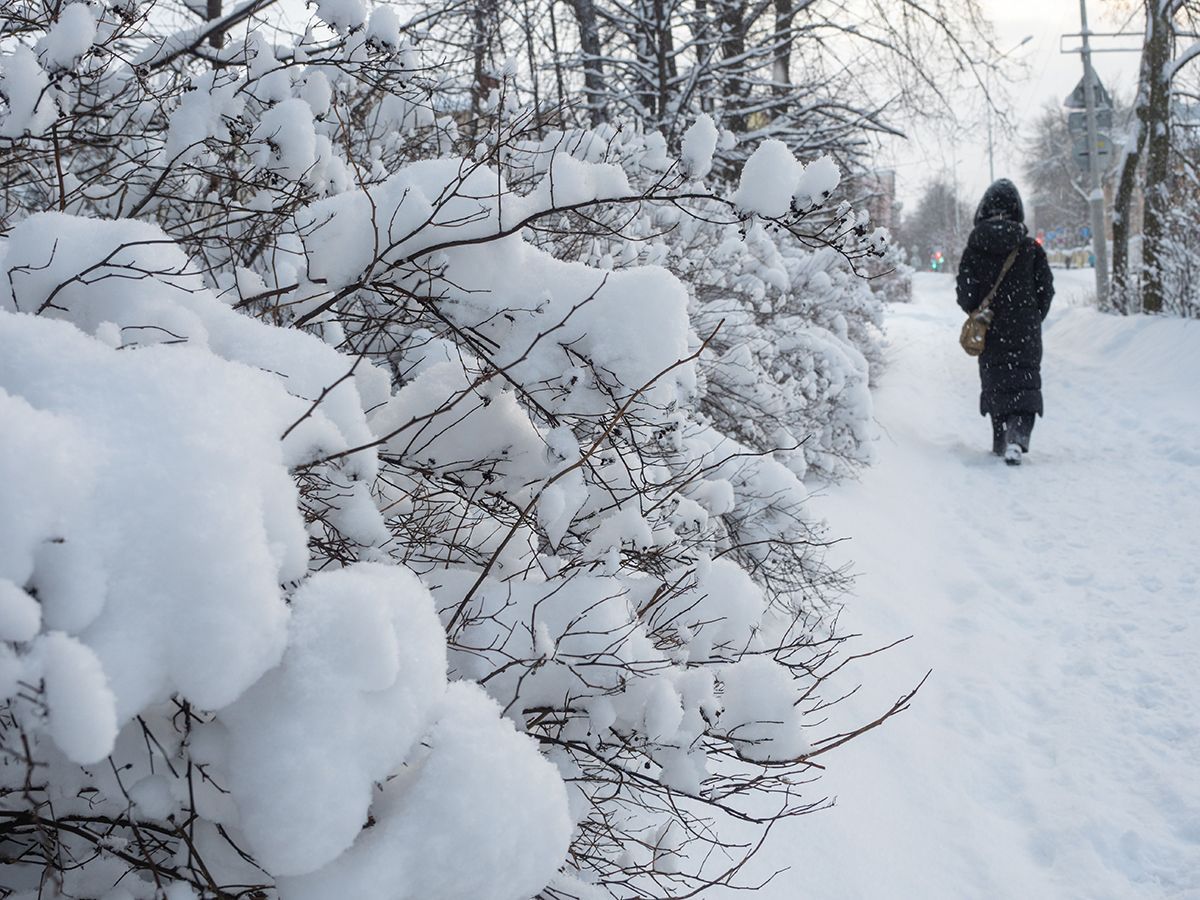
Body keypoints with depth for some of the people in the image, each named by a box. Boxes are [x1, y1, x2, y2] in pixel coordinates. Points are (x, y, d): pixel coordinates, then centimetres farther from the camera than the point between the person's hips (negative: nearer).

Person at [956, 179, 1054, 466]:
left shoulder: (974, 248, -5)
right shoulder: (1030, 247, -4)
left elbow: (966, 294, -4)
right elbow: (1045, 289, 0)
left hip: (990, 334, 1)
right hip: (1026, 334, -1)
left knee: (994, 382, 14)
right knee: (1024, 382, -1)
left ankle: (1001, 441, 20)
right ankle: (1017, 436, -22)